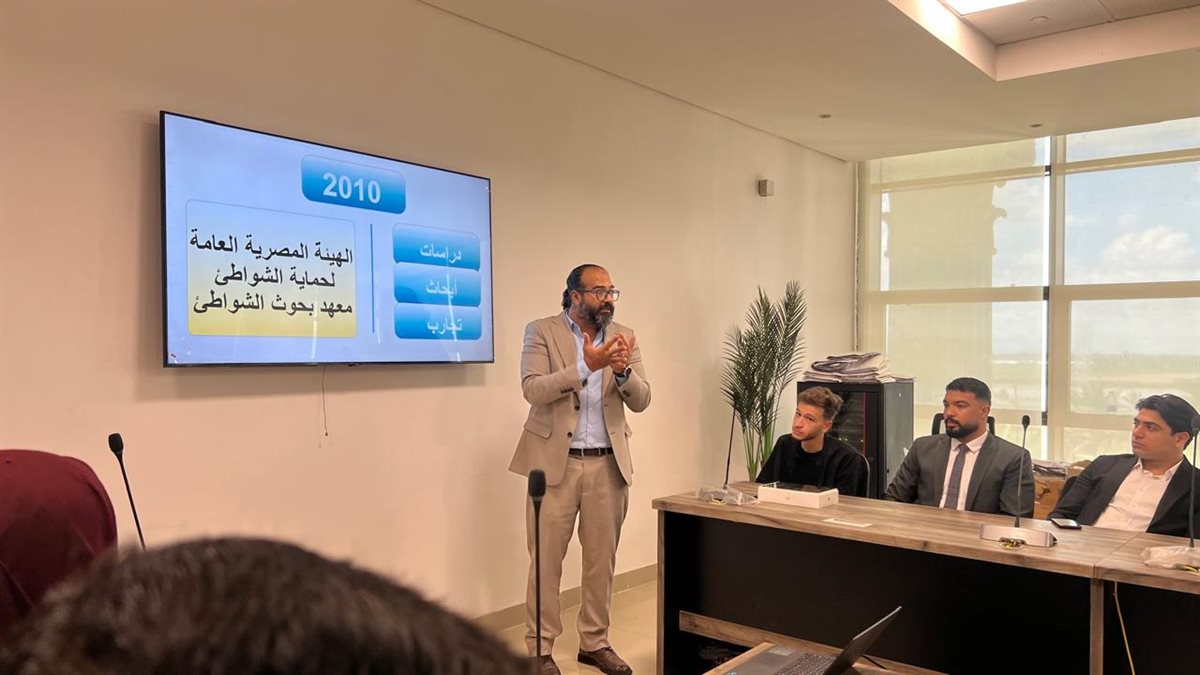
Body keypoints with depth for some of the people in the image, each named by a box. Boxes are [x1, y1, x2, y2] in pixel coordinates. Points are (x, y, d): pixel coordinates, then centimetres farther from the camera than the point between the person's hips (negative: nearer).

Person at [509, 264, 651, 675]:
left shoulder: (623, 336, 7)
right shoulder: (542, 331, -3)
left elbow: (641, 401, 1)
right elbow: (533, 390, -16)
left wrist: (623, 370, -20)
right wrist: (587, 365, -25)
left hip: (608, 464, 4)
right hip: (555, 461, -3)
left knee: (602, 559, 12)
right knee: (546, 559, 3)